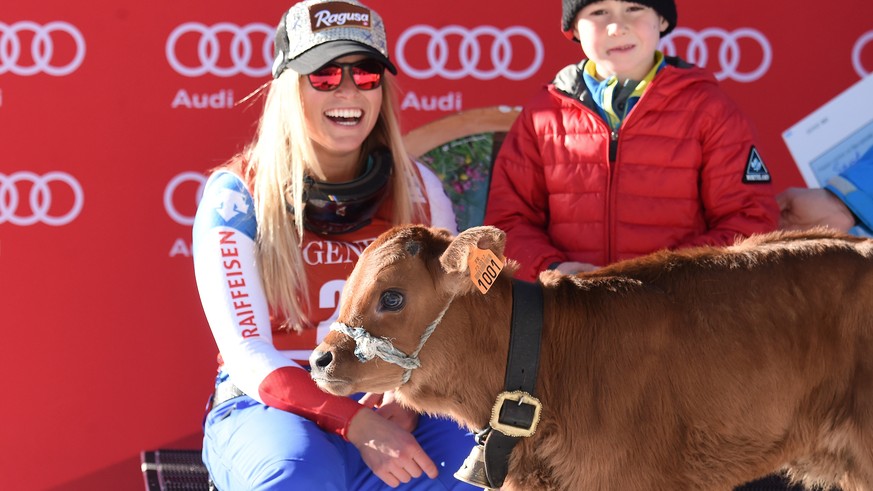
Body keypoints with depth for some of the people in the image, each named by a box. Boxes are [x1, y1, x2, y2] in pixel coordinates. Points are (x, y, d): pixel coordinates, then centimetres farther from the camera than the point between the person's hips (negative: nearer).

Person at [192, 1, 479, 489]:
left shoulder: (419, 189, 5)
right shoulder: (236, 196, -5)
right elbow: (246, 353, -11)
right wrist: (358, 425, -25)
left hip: (389, 403, 3)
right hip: (266, 406, -2)